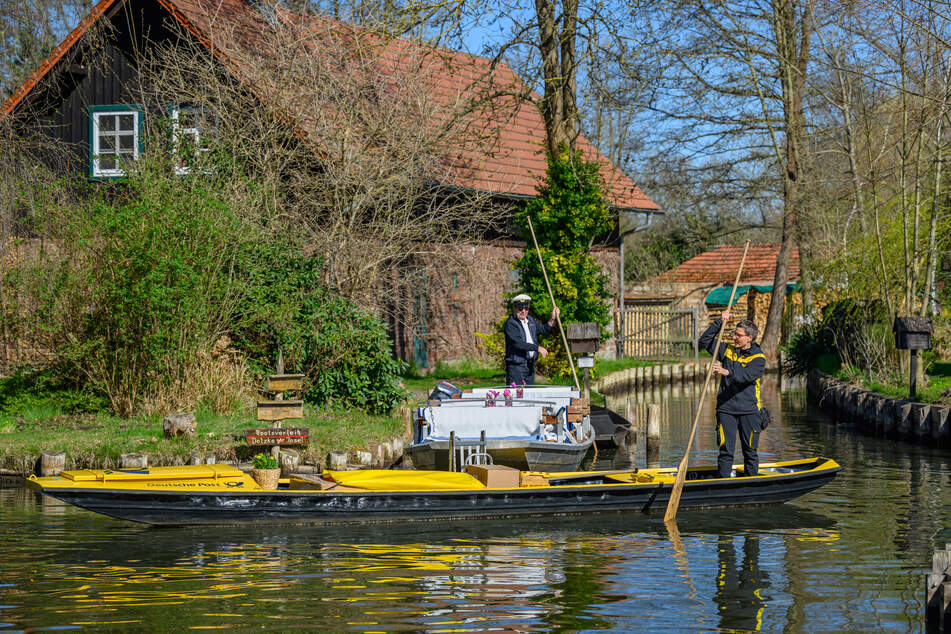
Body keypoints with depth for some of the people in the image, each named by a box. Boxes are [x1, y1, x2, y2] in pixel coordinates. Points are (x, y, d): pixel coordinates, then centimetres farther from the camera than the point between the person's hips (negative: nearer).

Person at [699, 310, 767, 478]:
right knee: (726, 451, -2)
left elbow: (747, 375, -20)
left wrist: (728, 372, -37)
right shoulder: (728, 351, 12)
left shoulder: (758, 358, -2)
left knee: (750, 452, 6)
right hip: (726, 409, 2)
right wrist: (720, 322, 3)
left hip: (749, 410, -2)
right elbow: (705, 340, 13)